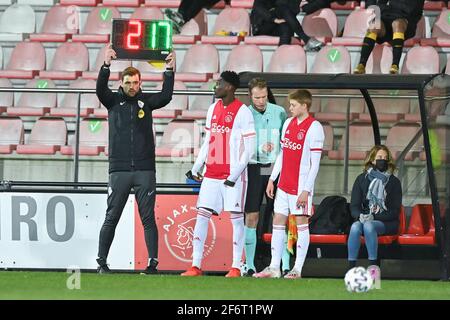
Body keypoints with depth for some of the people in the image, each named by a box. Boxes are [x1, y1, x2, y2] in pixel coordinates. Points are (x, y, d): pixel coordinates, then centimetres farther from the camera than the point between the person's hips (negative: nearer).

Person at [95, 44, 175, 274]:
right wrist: (106, 65, -27)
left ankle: (153, 263, 1)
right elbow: (100, 89, -13)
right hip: (119, 170, -1)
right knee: (111, 218, 1)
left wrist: (169, 70, -18)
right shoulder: (114, 101, 5)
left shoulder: (146, 100, 8)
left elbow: (166, 97, -8)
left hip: (145, 169, 1)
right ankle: (102, 262, 6)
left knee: (148, 218, 1)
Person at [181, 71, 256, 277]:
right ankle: (196, 266, 2)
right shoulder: (213, 109, 12)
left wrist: (235, 174, -16)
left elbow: (249, 149, -11)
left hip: (233, 175, -6)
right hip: (212, 173, 6)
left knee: (236, 218, -1)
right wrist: (196, 168, 12)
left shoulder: (243, 112, -9)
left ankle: (236, 267, 3)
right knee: (201, 215, 0)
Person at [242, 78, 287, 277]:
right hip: (253, 169, -1)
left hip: (275, 168, 1)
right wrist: (260, 149, -19)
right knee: (251, 217, -1)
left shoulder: (279, 113, 4)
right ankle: (249, 266, 4)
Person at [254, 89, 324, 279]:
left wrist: (306, 190, -17)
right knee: (278, 222, 7)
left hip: (301, 185, -7)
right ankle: (274, 268, 11)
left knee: (301, 223, -1)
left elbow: (315, 163, -13)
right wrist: (272, 179, 13)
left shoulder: (314, 128, -12)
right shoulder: (288, 123, 10)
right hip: (284, 184, 7)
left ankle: (297, 269, 2)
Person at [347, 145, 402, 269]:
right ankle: (351, 267, -38)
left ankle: (373, 267, -39)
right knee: (355, 227, -32)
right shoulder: (362, 179, 12)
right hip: (364, 219, 2)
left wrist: (374, 217, -15)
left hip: (387, 223, -2)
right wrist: (360, 216, -15)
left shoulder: (393, 182, 5)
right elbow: (354, 205, 8)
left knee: (368, 226, -35)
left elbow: (395, 211, -1)